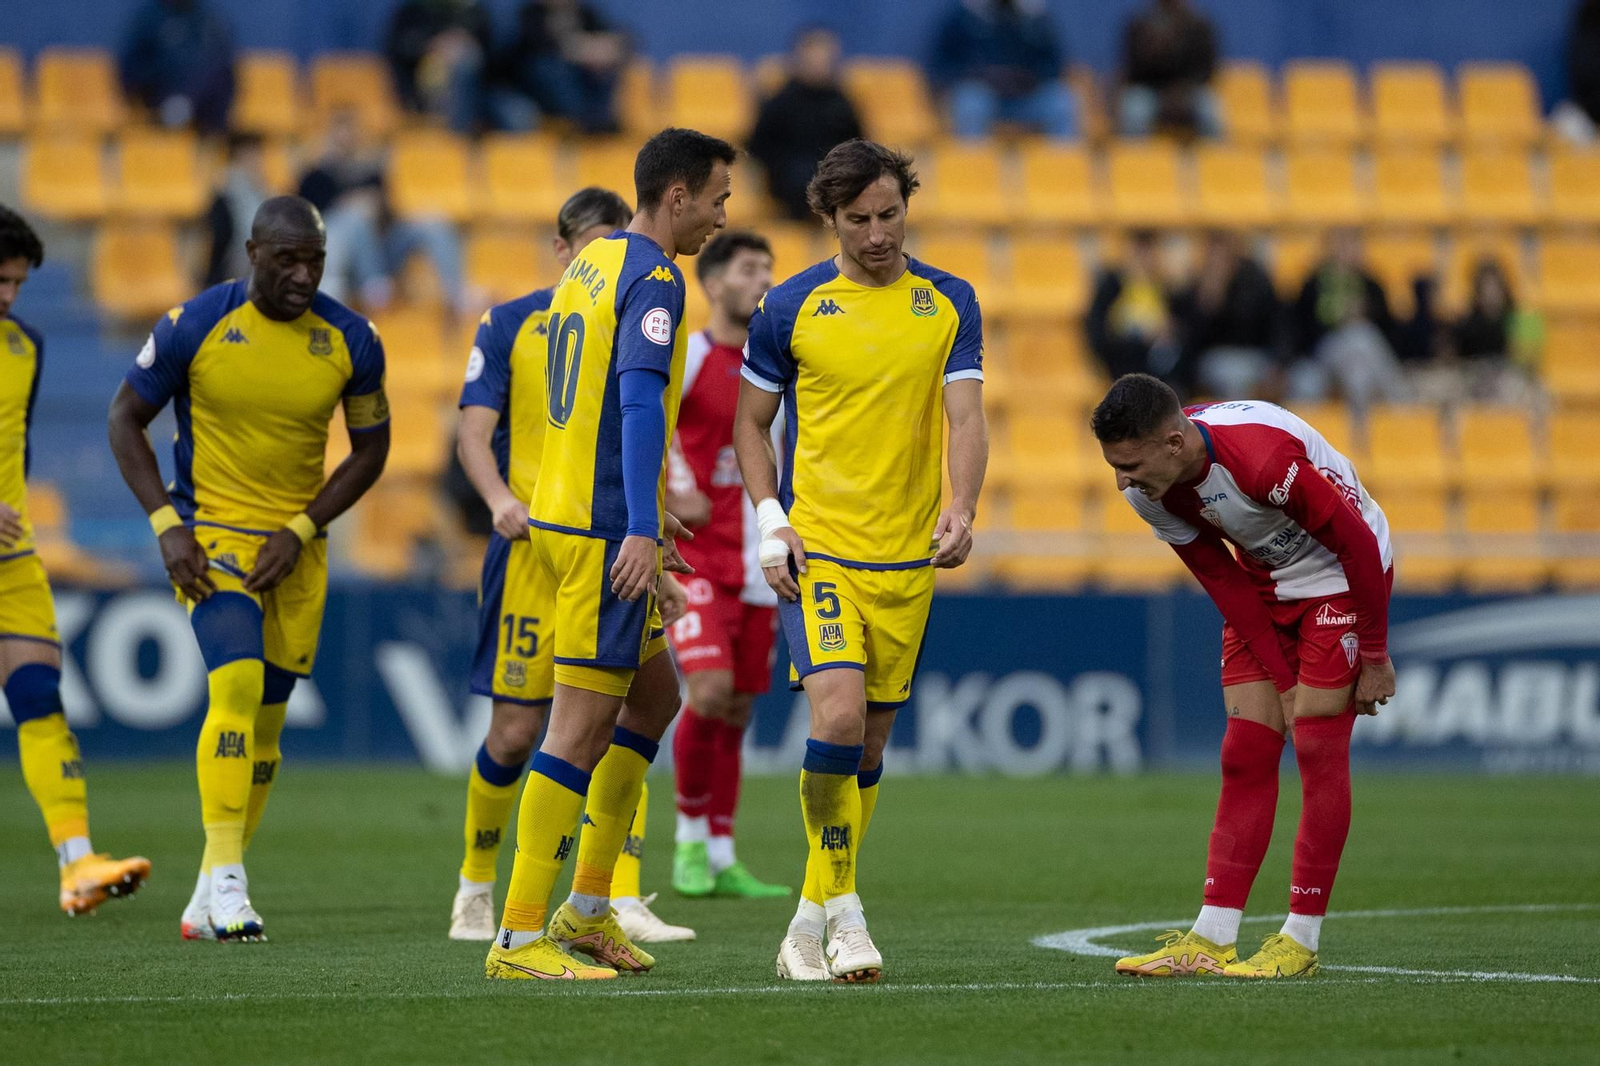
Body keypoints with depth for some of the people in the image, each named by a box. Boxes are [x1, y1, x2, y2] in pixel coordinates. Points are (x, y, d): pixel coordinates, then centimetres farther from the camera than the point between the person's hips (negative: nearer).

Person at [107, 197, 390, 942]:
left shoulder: (350, 340, -5)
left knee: (265, 721, 7)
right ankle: (224, 876, -23)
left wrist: (300, 531, -7)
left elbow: (371, 447, 5)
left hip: (296, 542, 4)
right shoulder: (194, 326, -12)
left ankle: (211, 899, 17)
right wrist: (166, 525, -12)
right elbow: (126, 418, -2)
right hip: (211, 535, -4)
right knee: (238, 685, -23)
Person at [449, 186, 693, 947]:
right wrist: (500, 499, -22)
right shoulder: (510, 326, 3)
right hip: (533, 545, -2)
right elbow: (473, 431, -3)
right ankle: (475, 887, 20)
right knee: (516, 730, -1)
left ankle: (623, 901, -9)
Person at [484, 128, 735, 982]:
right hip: (604, 530, -10)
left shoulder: (592, 264, 16)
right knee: (584, 725, -8)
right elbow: (640, 398, -24)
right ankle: (519, 938, -8)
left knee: (654, 694, 19)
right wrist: (642, 528, -30)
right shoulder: (653, 279, -13)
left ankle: (587, 909, 19)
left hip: (565, 516, 10)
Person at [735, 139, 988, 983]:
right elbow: (750, 421, 8)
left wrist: (960, 509, -19)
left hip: (907, 556, 3)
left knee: (869, 745, 7)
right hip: (815, 548, -3)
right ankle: (843, 912, -10)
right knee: (838, 717, -21)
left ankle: (811, 924, 19)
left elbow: (965, 417, -1)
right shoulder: (791, 307, 0)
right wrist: (770, 524, -5)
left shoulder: (949, 304, 5)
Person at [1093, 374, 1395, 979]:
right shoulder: (1148, 490, -15)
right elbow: (1224, 584, -4)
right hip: (1265, 583, 6)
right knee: (1245, 753, -1)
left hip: (1342, 575, -6)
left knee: (1317, 746, -11)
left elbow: (1359, 544, -24)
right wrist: (1282, 679, -8)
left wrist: (1373, 656, -15)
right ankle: (1211, 941, -3)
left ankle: (1301, 943, -6)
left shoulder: (1262, 457, -36)